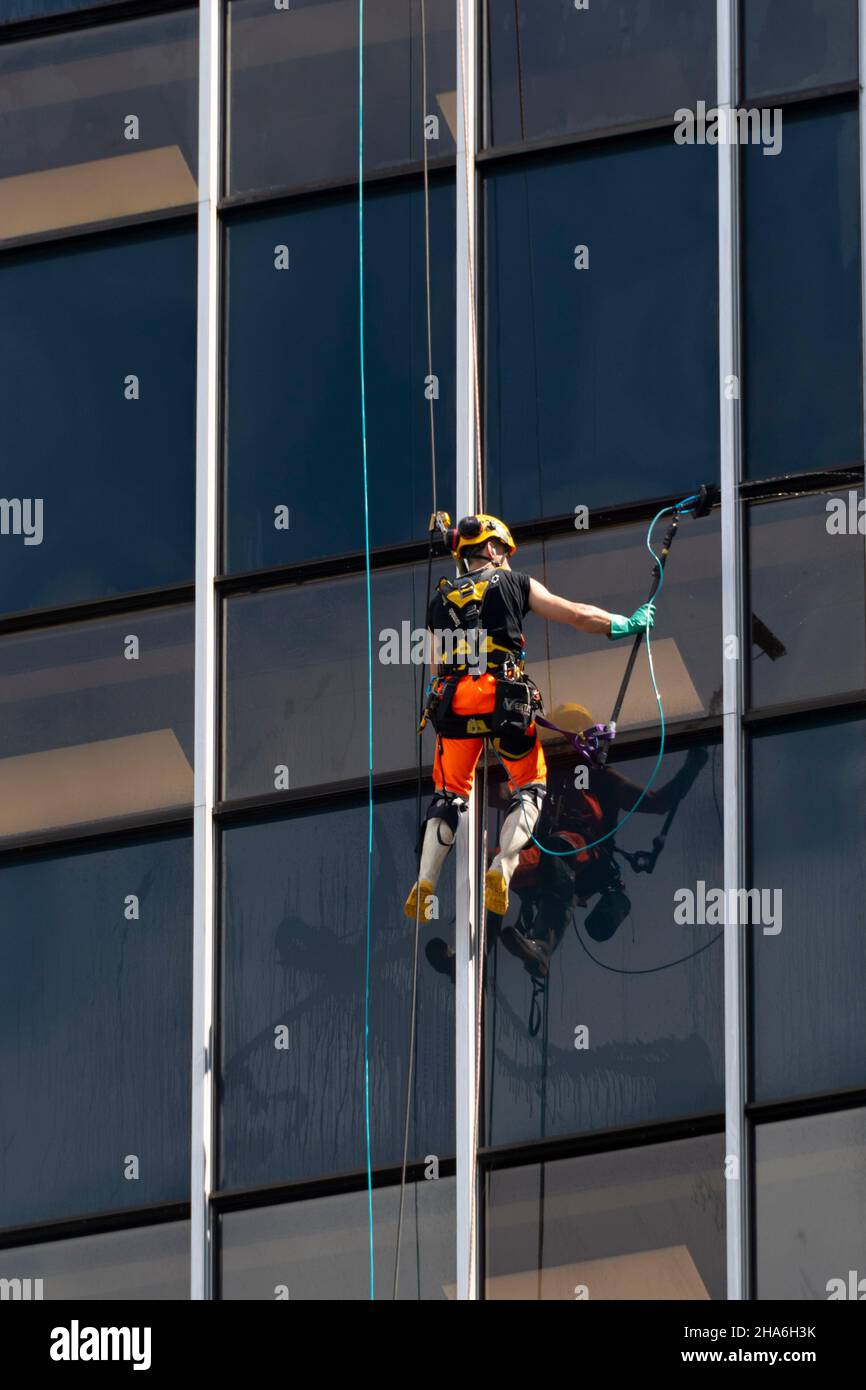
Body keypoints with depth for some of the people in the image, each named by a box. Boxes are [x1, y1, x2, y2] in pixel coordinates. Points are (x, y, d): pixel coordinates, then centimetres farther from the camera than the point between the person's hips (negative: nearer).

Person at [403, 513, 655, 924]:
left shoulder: (440, 600, 18)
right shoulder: (514, 585, 8)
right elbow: (577, 616, 9)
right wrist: (628, 625, 20)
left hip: (452, 702, 3)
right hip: (504, 699, -3)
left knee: (449, 793, 13)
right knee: (530, 785, 11)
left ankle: (425, 883, -2)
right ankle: (501, 869, -9)